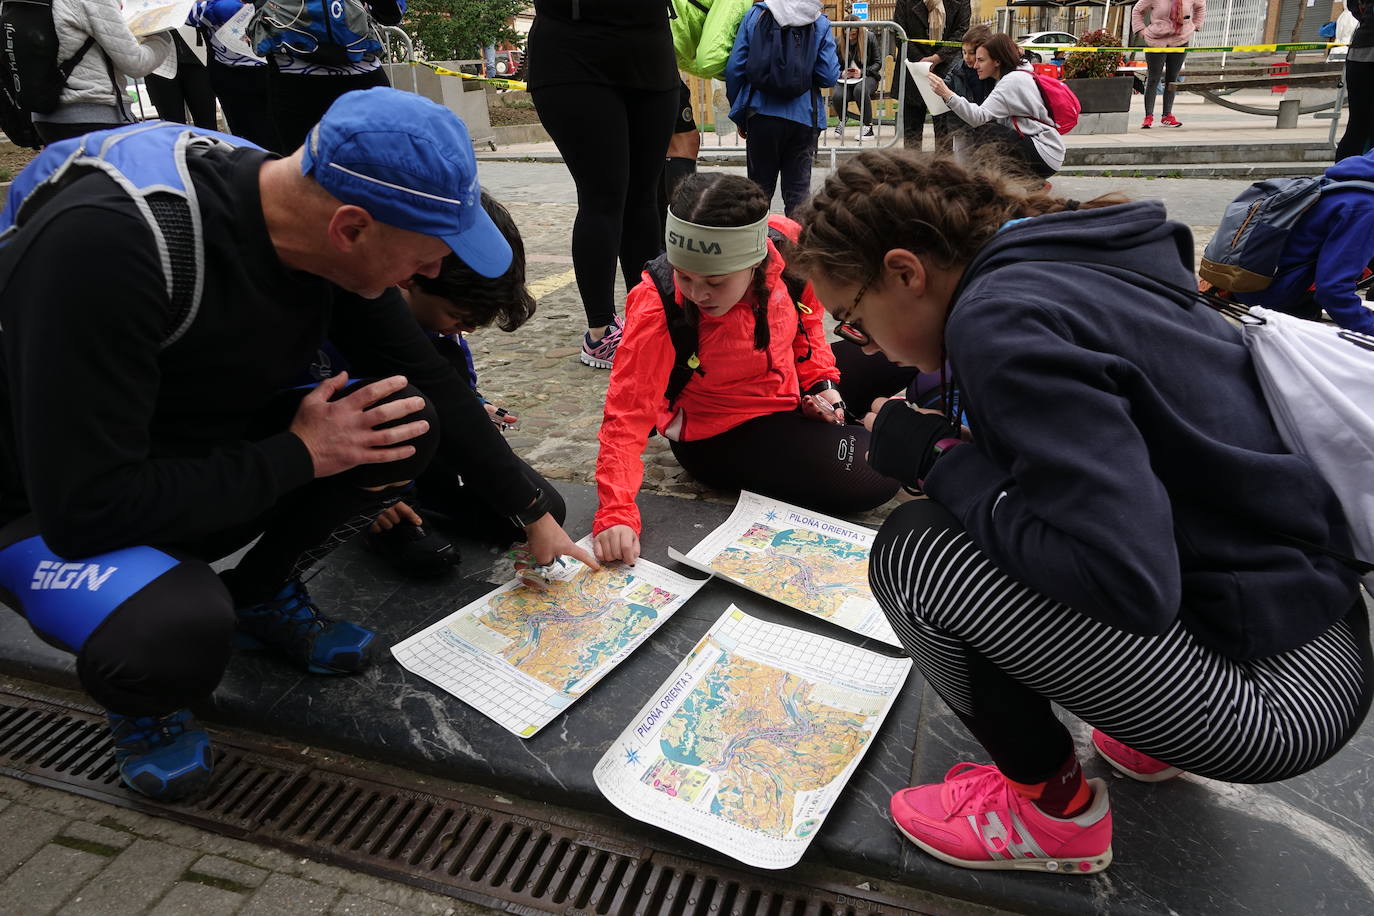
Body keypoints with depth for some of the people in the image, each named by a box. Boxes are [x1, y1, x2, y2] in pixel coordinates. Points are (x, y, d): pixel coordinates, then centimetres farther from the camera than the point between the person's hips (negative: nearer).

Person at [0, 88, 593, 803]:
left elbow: (428, 382, -2)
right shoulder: (106, 244, -36)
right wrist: (298, 456, -26)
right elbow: (86, 509, -34)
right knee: (179, 634, -36)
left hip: (209, 457, 6)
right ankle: (137, 696, 2)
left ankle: (260, 593, 9)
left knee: (406, 423, -14)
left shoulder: (321, 230, -14)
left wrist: (535, 516, 3)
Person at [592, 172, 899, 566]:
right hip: (722, 435, -5)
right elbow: (628, 414, -30)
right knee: (872, 477, -18)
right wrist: (615, 512, -41)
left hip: (789, 391, 5)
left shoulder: (787, 243, -21)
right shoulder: (657, 307, -32)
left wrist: (820, 381, -7)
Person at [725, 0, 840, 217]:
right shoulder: (820, 23, -3)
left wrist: (739, 114, 8)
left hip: (761, 115, 1)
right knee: (798, 190, 9)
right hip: (803, 117, 0)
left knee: (760, 186, 14)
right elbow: (829, 77, -5)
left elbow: (734, 68, -3)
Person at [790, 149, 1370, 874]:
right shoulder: (1066, 260, 5)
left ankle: (1052, 806, 6)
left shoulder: (1000, 318, -22)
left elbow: (1130, 577, -29)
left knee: (913, 550, -17)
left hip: (1276, 692, -9)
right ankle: (1145, 733, 23)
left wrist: (933, 455, -18)